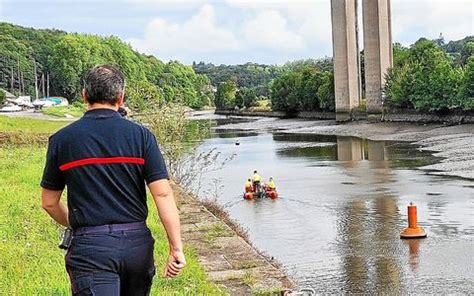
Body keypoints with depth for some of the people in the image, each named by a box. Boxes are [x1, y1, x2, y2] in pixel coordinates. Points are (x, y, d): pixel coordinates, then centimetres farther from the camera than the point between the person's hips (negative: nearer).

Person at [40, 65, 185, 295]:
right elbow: (163, 194, -8)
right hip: (137, 242, 2)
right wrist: (176, 248, -5)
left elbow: (49, 203, 8)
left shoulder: (62, 140, 0)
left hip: (90, 246, -2)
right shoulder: (141, 136, -1)